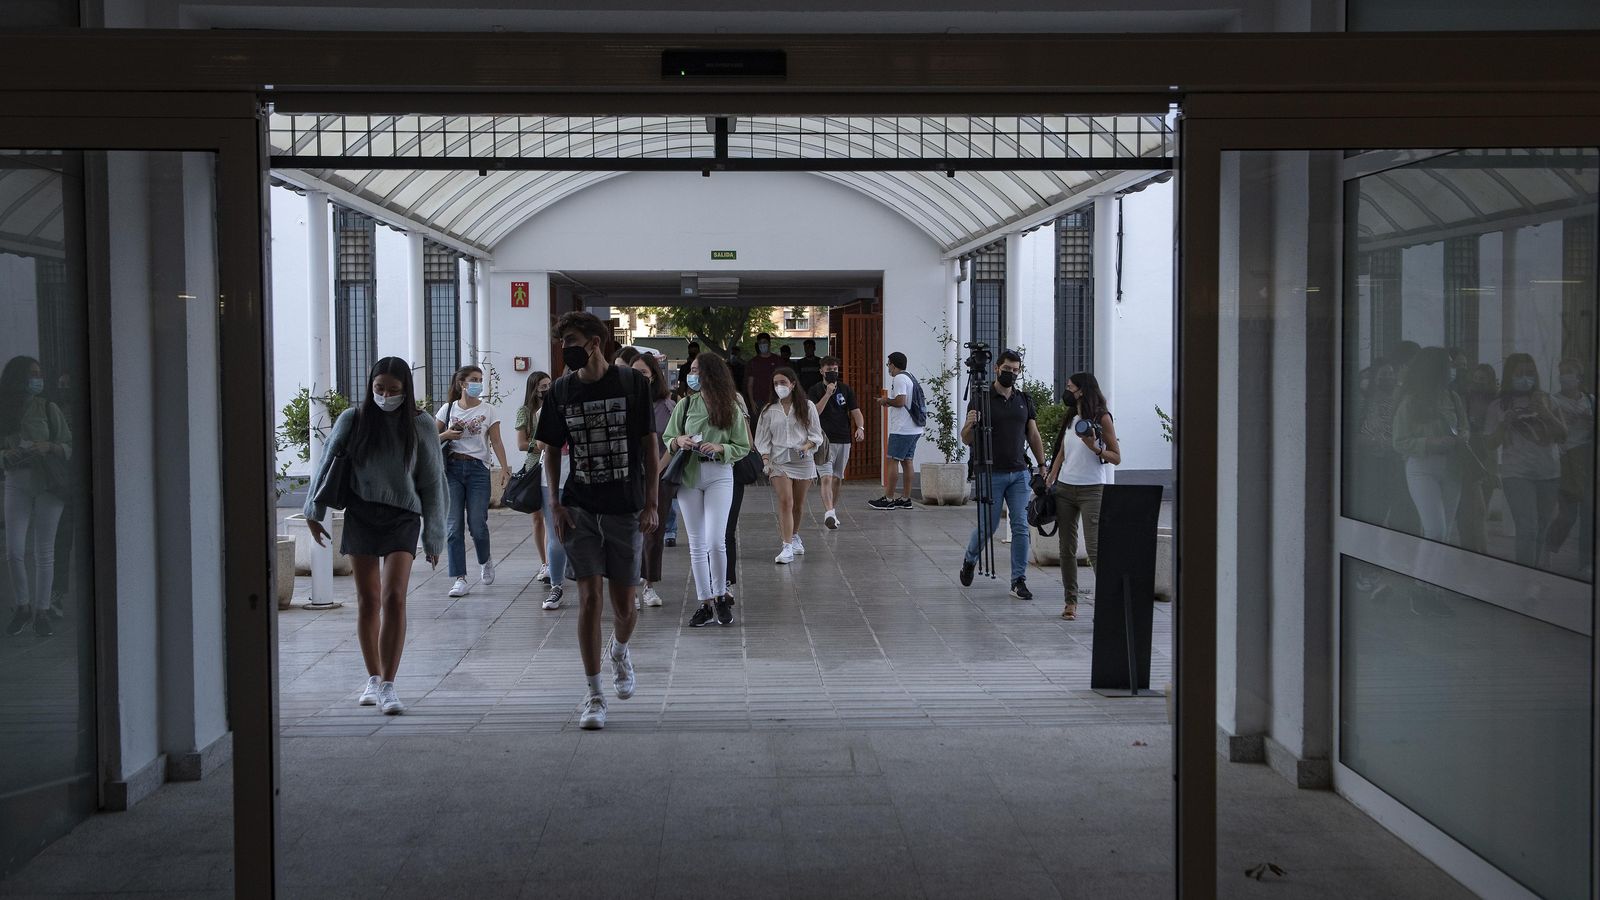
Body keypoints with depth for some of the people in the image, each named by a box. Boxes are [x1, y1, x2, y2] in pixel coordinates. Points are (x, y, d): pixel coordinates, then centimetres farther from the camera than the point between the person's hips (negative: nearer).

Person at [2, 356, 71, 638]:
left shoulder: (48, 409, 1)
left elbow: (69, 446, 4)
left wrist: (48, 447, -15)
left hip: (48, 484, -1)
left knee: (44, 551, 0)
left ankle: (42, 612, 7)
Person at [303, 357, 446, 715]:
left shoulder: (421, 425, -3)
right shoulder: (353, 419, -2)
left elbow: (433, 484, 2)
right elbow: (327, 464, 11)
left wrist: (433, 537, 2)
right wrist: (314, 512, 15)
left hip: (402, 517, -1)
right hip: (360, 516, 1)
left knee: (394, 597, -14)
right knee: (368, 601, 6)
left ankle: (388, 685, -10)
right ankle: (373, 679, 20)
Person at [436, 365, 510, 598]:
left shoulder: (489, 410, 5)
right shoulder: (448, 409, 8)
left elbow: (496, 441, 0)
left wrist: (503, 467, -14)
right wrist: (446, 435, -10)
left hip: (478, 469, -1)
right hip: (452, 468, 1)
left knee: (477, 524, -4)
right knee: (453, 526, -3)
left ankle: (485, 561, 28)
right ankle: (460, 578, 1)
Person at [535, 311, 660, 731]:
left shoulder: (632, 383, -4)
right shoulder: (561, 390, 2)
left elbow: (650, 447, -1)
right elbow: (552, 450, 10)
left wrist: (651, 504, -5)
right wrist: (555, 502, -1)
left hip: (625, 508, -1)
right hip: (580, 508, 1)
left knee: (624, 605, 6)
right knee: (589, 597, -6)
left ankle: (620, 650, 41)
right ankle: (593, 695, 3)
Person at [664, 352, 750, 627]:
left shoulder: (731, 407, 0)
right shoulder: (685, 404, 5)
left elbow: (742, 447, 3)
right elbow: (666, 439, 11)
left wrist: (719, 448, -14)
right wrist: (678, 441, -11)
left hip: (719, 475, -2)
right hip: (689, 476, 3)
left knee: (716, 541, -11)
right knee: (697, 544, 5)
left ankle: (721, 596, 9)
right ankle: (705, 603, 12)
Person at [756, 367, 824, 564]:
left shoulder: (807, 407, 3)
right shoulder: (769, 411, 6)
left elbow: (816, 434, 3)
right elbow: (763, 439, 6)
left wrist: (806, 446, -16)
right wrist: (765, 461, -6)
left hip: (802, 460, 1)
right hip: (779, 460, 0)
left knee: (799, 503, 11)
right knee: (785, 502, -13)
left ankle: (794, 536, 36)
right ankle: (787, 548, -16)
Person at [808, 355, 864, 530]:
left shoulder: (845, 389, 8)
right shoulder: (815, 390, 0)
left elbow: (855, 411, 3)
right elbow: (814, 413, -13)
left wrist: (860, 427, -15)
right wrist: (828, 394, -18)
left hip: (844, 440, 4)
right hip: (825, 439, -4)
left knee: (837, 478, 11)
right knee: (827, 477, -16)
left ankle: (833, 512, 22)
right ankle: (829, 513, -28)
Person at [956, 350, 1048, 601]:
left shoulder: (1024, 400, 10)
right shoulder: (980, 399, -4)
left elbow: (1034, 436, 15)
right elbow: (966, 439, -4)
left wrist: (1042, 466, 8)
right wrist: (970, 425, -26)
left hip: (1019, 473, 4)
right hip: (991, 474, -4)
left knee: (1021, 526, -2)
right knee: (988, 525, 2)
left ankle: (1019, 580, 3)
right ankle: (969, 559, 31)